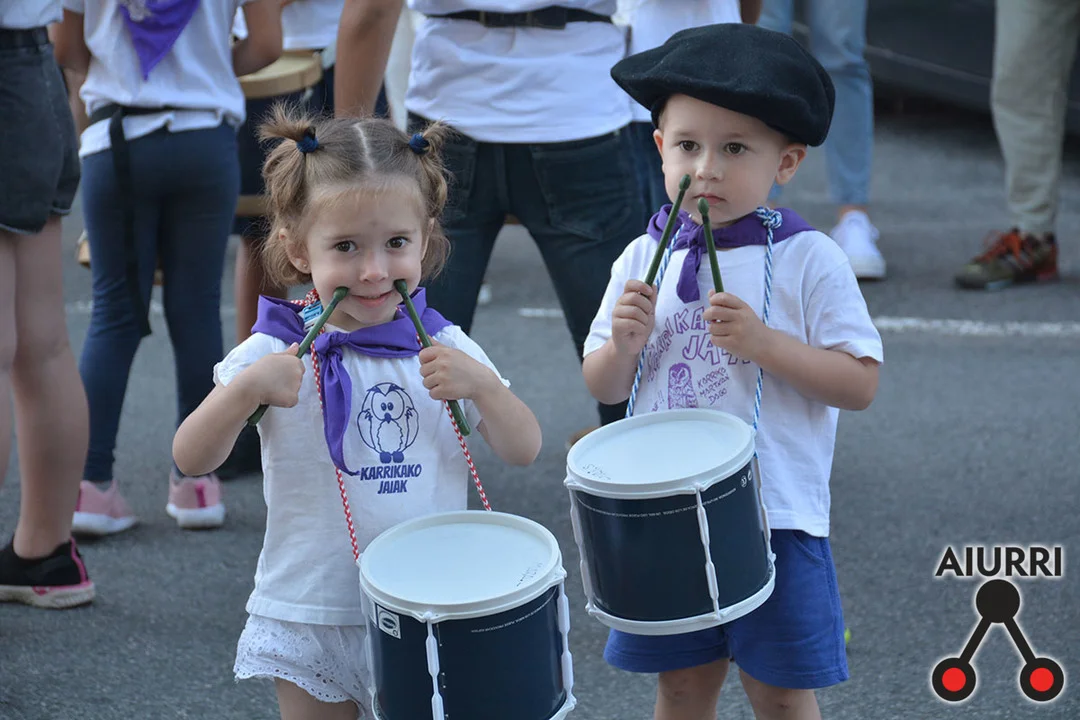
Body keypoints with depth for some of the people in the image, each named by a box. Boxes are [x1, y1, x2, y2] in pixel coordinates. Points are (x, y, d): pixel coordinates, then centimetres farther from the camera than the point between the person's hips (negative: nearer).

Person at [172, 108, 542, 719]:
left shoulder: (443, 348, 0)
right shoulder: (276, 352, -8)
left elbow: (524, 450, -2)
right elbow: (192, 459, -13)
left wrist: (480, 385, -20)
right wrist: (246, 389, -30)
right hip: (311, 617, -2)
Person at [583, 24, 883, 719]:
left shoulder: (809, 259, -9)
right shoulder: (643, 259, 2)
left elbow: (860, 384, -12)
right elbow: (604, 389, 7)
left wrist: (761, 341, -24)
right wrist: (625, 345, -15)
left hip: (777, 515, -3)